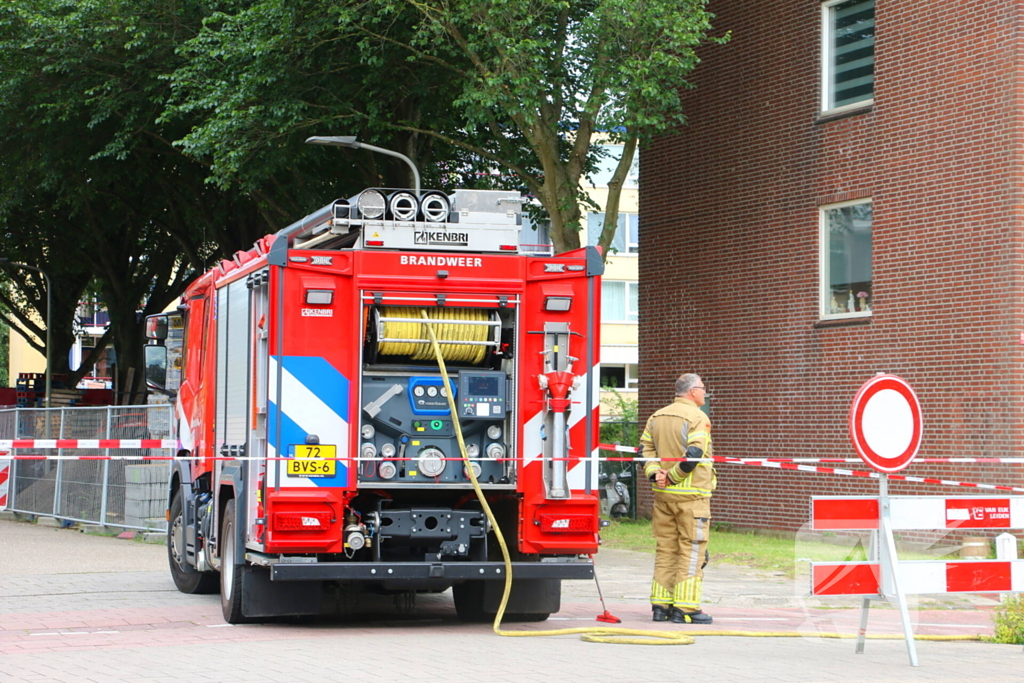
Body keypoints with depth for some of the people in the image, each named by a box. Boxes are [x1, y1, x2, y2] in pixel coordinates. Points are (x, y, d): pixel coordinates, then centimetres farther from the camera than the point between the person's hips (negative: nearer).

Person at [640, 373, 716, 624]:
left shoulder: (657, 417, 13)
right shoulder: (698, 419, -10)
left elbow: (646, 447, 7)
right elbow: (693, 455, -20)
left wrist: (655, 474, -3)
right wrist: (672, 478, -11)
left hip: (663, 495, 7)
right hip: (691, 495, -7)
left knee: (665, 549, 12)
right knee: (691, 551, -2)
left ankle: (660, 605, 12)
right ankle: (686, 607, -4)